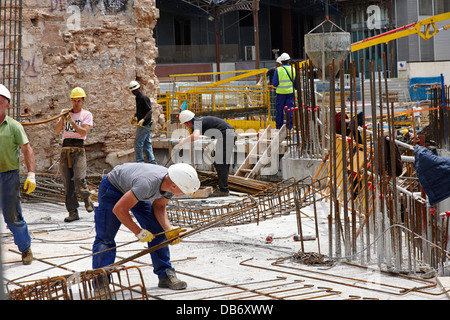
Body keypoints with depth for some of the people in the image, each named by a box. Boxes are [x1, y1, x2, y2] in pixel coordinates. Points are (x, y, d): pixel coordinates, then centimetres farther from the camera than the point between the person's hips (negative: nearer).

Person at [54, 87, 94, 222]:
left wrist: (71, 121, -18)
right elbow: (57, 131, 5)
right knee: (67, 182, 0)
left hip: (78, 149, -3)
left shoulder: (86, 114, 6)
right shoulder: (65, 112, 15)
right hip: (65, 149, 3)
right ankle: (73, 212, 5)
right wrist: (62, 119, -12)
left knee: (79, 179, -19)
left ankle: (86, 197, 11)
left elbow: (84, 132, -9)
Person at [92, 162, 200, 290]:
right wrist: (139, 232, -27)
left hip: (134, 190, 7)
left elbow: (159, 206, -3)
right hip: (113, 188, -7)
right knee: (105, 237, -12)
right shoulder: (147, 184, -44)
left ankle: (165, 275, 6)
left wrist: (168, 229, -19)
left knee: (157, 231, -1)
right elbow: (119, 209, -36)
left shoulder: (171, 181, -21)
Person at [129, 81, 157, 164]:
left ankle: (140, 163, -1)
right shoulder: (138, 98, 14)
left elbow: (150, 111, -24)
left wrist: (143, 119, -34)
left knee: (138, 144, -5)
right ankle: (152, 161, 13)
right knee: (147, 144, 11)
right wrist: (135, 116, 25)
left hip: (145, 125, -10)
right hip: (148, 125, 10)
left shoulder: (144, 98, -16)